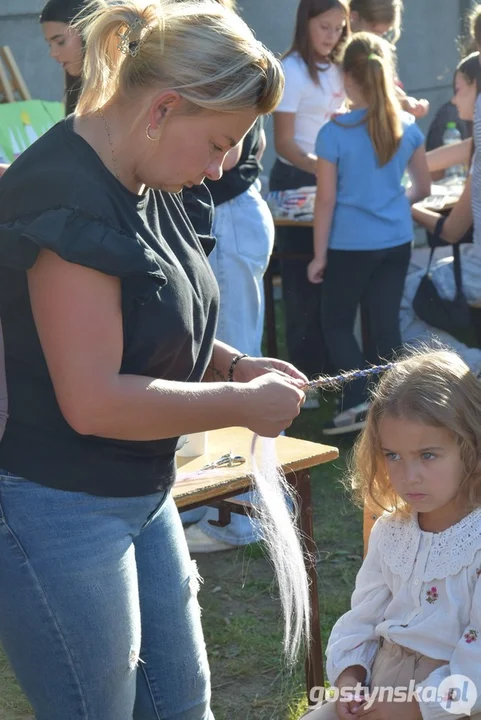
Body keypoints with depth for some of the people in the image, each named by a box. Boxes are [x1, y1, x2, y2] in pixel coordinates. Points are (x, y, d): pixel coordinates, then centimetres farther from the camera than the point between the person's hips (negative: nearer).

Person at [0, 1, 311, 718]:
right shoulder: (69, 198, -24)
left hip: (141, 494, 9)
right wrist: (245, 404, -18)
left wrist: (233, 363, 0)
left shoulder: (145, 186, 6)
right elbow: (93, 402, -27)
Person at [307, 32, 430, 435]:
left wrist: (319, 255, -3)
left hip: (351, 245, -4)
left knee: (337, 323, 12)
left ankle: (358, 402, -1)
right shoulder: (407, 128, 0)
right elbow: (423, 189, 9)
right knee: (386, 324, 11)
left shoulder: (334, 133, -13)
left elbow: (326, 200, -10)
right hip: (397, 241, 4)